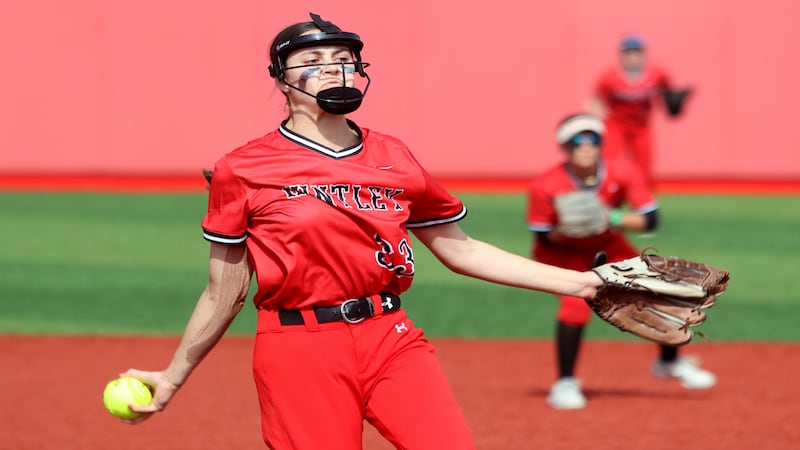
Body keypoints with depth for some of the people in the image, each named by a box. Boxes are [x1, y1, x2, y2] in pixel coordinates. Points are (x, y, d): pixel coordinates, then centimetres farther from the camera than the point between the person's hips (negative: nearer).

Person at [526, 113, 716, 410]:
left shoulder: (622, 172, -24)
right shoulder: (546, 186, -29)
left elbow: (650, 219, -21)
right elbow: (544, 237, -18)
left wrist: (613, 219, -36)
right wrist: (567, 230, -39)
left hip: (607, 246, 4)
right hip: (561, 251, -4)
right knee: (576, 301, -29)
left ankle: (669, 362, 24)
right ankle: (565, 384, -12)